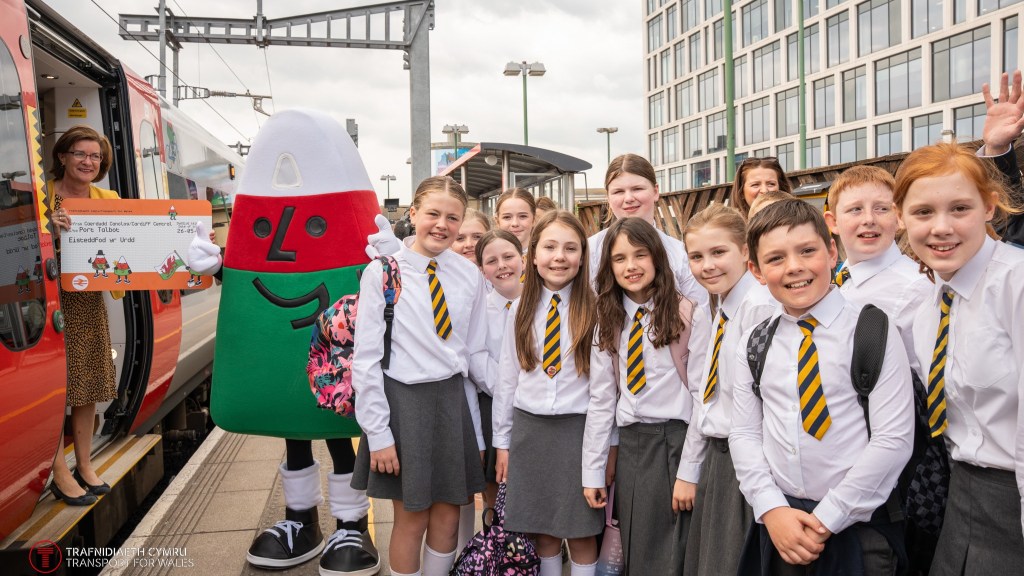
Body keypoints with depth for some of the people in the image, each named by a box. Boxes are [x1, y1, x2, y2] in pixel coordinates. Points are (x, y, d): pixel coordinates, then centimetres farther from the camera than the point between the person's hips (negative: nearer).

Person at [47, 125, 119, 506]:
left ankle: (84, 465, 25)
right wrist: (50, 232, -29)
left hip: (89, 301, 5)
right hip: (51, 300, -4)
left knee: (88, 383, 12)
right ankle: (60, 474, 13)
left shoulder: (108, 200, 7)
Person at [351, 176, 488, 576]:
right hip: (403, 400, -3)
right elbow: (366, 359, -8)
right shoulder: (382, 272, -9)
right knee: (411, 518, 8)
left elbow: (477, 352, 8)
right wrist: (378, 433, -10)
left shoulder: (469, 275, 1)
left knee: (447, 515, 14)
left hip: (453, 400, 3)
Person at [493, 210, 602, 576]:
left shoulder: (595, 309, -5)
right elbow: (506, 378, 7)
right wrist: (502, 441, 7)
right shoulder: (520, 309, 4)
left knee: (582, 533, 7)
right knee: (541, 530, 13)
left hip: (579, 428, -2)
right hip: (529, 429, 3)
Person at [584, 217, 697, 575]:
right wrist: (592, 472, 4)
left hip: (677, 440, -4)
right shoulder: (608, 320, 6)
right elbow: (601, 399, 6)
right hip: (630, 443, 4)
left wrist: (690, 472, -9)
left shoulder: (686, 314, -8)